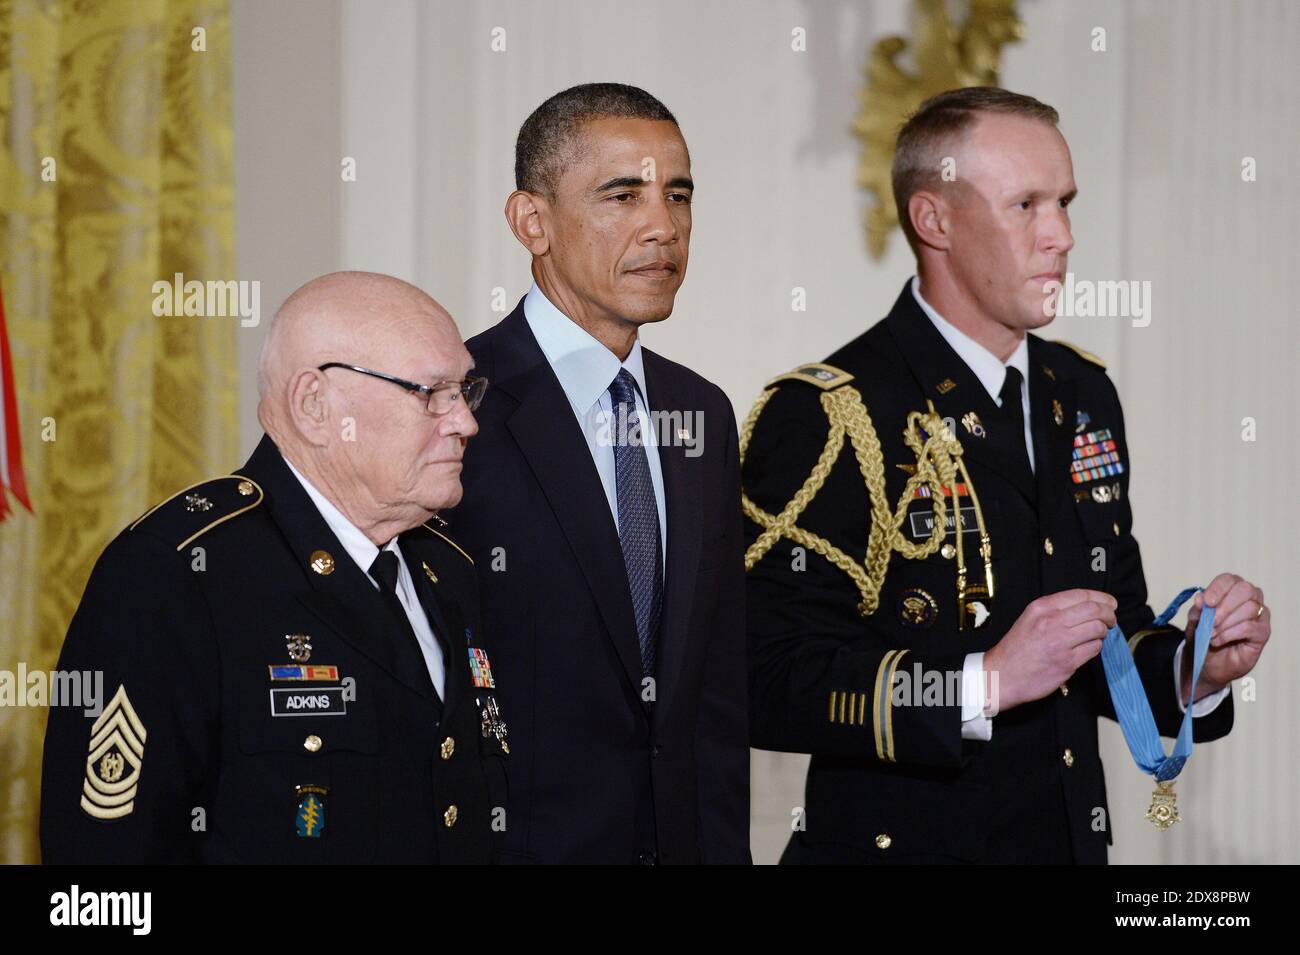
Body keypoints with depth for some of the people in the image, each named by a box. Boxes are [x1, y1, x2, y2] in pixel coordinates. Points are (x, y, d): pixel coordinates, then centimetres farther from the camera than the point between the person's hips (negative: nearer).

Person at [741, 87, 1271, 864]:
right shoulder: (820, 417, -14)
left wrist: (1194, 670, -4)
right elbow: (770, 689, -21)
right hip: (898, 841, -6)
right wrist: (987, 683, -27)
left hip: (1074, 840, 6)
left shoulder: (1083, 394, 8)